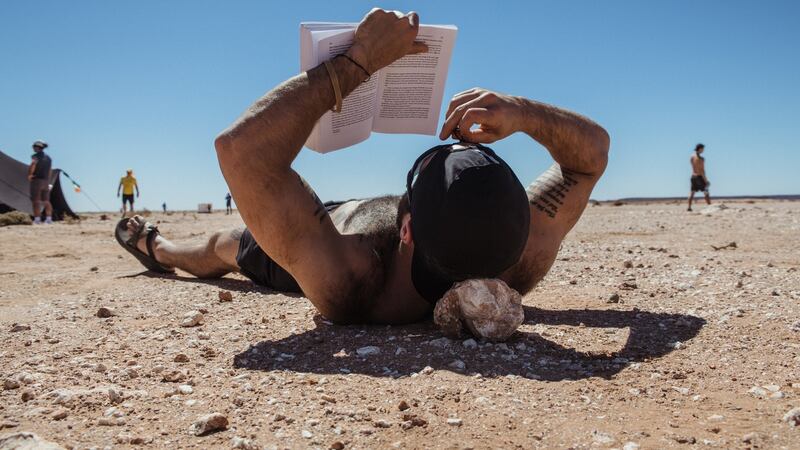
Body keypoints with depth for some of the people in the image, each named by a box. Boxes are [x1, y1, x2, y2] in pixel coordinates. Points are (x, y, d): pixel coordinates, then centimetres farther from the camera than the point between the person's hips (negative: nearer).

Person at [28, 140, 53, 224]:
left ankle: (37, 218, -9)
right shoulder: (48, 157, 16)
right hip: (46, 181, 6)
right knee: (46, 201, 8)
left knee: (36, 201, -5)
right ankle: (49, 218, 1)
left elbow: (32, 166, -25)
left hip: (37, 180, -6)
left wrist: (30, 175, -13)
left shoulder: (36, 156, -7)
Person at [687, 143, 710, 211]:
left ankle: (689, 207, 5)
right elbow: (702, 170, -18)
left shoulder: (691, 157, 5)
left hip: (693, 176, 6)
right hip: (700, 177, -6)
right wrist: (705, 180, -15)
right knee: (706, 193, 0)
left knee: (692, 192, 9)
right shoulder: (700, 158, -16)